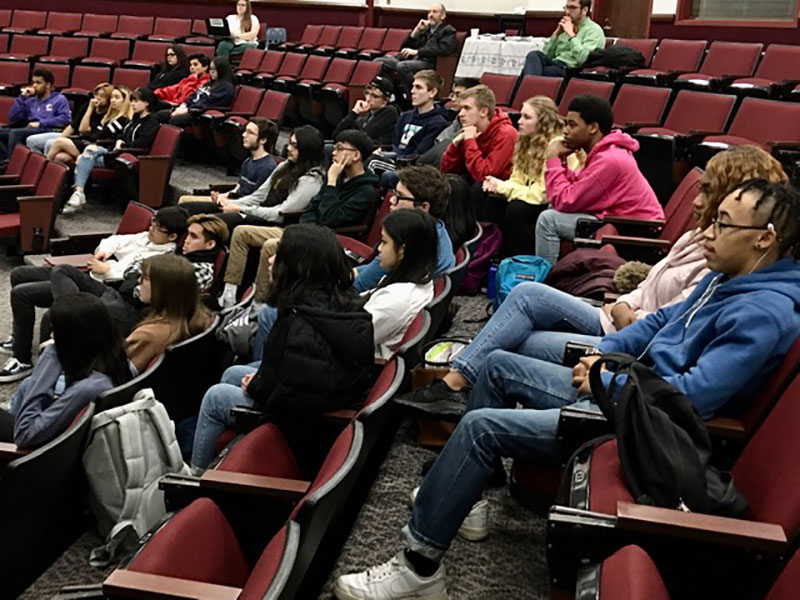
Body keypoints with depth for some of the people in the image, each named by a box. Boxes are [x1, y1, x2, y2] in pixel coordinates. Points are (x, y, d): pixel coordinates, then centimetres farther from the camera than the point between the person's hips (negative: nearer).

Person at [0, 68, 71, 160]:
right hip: (30, 130, 6)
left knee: (15, 133, -31)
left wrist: (40, 123, -12)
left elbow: (65, 118, -9)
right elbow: (12, 118, 17)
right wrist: (22, 97, 12)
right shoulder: (30, 101, 27)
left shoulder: (59, 100, 11)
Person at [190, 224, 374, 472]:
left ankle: (196, 473, 32)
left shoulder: (300, 323, -31)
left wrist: (254, 387, -6)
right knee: (232, 374, 22)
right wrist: (259, 381, 5)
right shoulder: (350, 305, -4)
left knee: (215, 396, 10)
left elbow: (287, 397, -27)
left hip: (308, 430, -9)